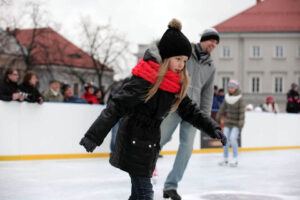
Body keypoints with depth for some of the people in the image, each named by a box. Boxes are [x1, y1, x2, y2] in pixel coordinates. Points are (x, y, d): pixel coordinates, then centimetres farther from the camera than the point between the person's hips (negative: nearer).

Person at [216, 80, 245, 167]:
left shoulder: (240, 99, -13)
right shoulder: (227, 97, 2)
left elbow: (242, 112, -14)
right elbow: (222, 108, 9)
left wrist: (240, 124, -18)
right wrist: (218, 118, 9)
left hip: (236, 123, -5)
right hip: (228, 121, 5)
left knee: (233, 138, -17)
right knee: (225, 139, -1)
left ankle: (235, 159, -9)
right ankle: (225, 159, 10)